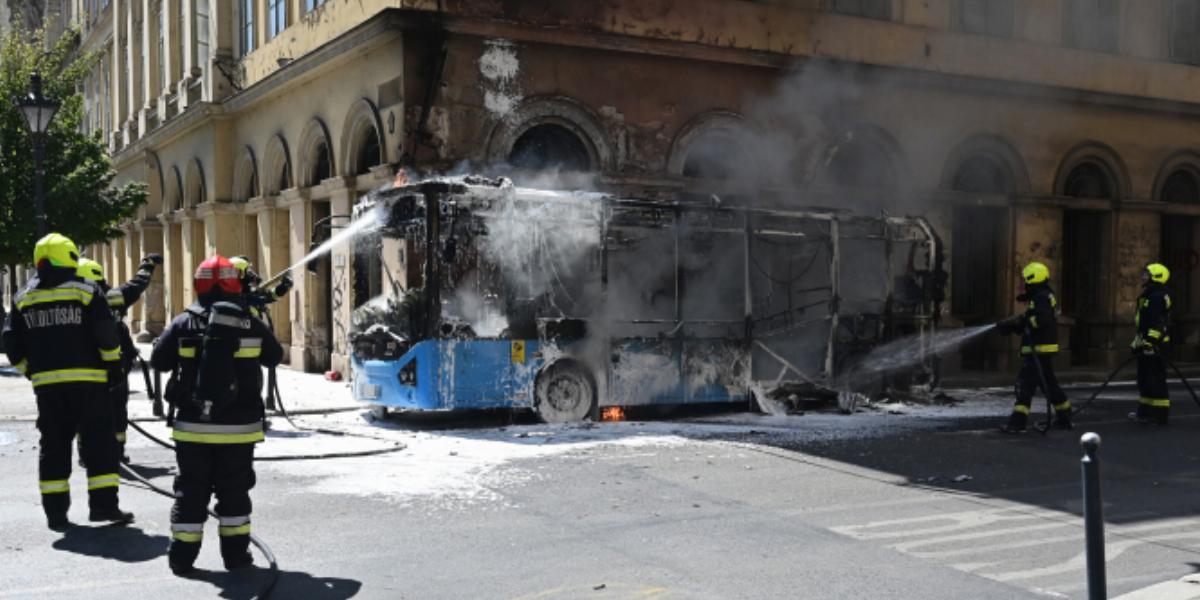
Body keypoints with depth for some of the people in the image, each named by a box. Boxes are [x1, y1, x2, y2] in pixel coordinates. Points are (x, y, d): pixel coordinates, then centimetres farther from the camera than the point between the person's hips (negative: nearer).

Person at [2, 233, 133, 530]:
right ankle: (103, 503, 1)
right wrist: (113, 365, 3)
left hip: (46, 382, 4)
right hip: (87, 379, -4)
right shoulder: (86, 291, -4)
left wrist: (30, 371, 21)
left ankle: (55, 510, 11)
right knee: (99, 441, 4)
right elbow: (106, 335, -9)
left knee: (53, 445, 11)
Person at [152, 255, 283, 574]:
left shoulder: (184, 324, -5)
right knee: (234, 490, 11)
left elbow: (158, 360, 3)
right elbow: (274, 356, 9)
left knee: (191, 490, 11)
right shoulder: (251, 324, -4)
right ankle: (236, 553, 14)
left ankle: (182, 556, 14)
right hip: (238, 427, 0)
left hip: (192, 426, 0)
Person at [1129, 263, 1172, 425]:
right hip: (1146, 344, 11)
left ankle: (1161, 413, -5)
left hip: (1154, 345, -11)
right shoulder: (1148, 296, 18)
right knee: (1144, 379, 15)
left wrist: (1150, 342, -26)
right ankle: (1145, 411, 23)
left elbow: (1157, 323, -23)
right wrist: (1137, 342, 27)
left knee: (1156, 380, -9)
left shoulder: (1158, 297, -15)